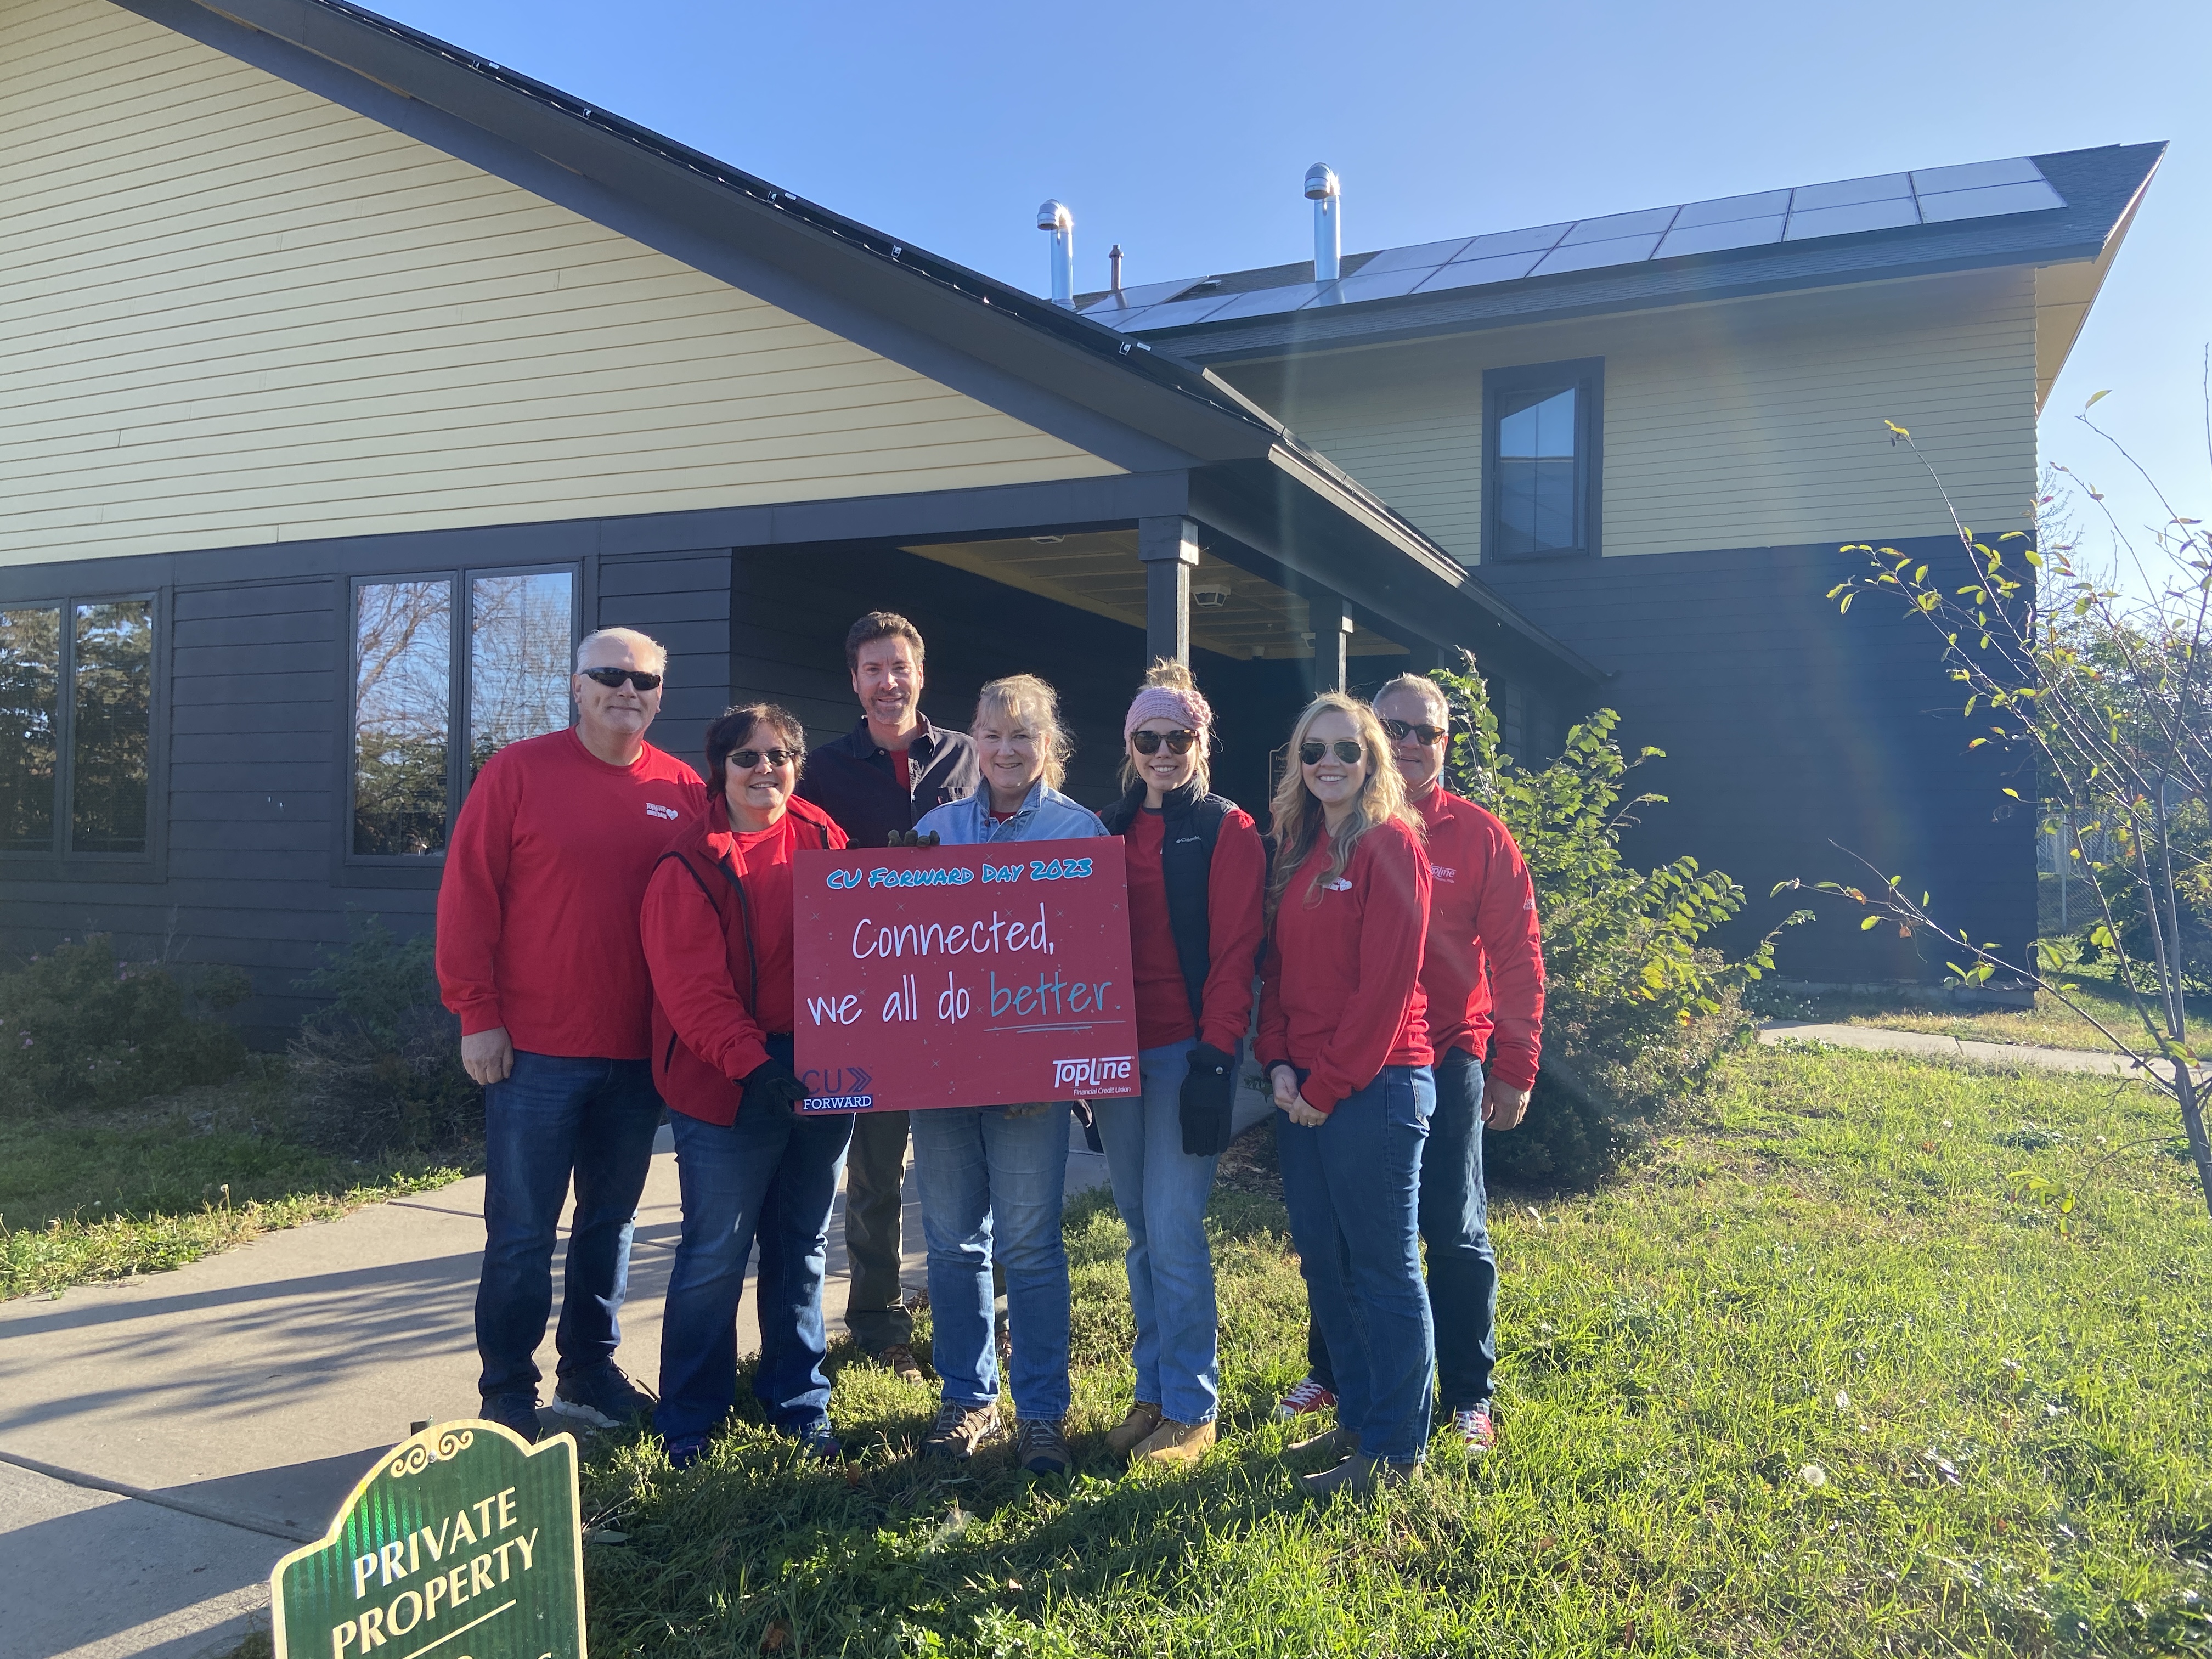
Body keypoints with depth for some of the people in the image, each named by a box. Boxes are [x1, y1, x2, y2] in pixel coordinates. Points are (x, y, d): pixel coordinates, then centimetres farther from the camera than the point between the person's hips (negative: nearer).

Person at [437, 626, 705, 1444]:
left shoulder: (683, 791, 5)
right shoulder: (518, 771, -4)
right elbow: (467, 898, -5)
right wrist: (478, 1015, -9)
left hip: (638, 1054, 4)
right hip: (534, 1049, -3)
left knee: (611, 1220, 16)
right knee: (521, 1232, 5)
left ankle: (590, 1372, 31)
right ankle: (508, 1397, 19)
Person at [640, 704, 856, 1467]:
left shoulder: (823, 840, 7)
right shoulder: (689, 865, -7)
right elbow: (695, 991, -13)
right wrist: (756, 1067, -22)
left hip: (822, 1081, 4)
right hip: (729, 1088, -4)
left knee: (803, 1246, 15)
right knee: (716, 1254, 4)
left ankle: (799, 1403, 31)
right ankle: (688, 1421, 22)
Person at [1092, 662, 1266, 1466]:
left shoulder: (1228, 832, -2)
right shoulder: (1107, 831, 13)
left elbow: (1236, 954, -8)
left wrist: (1215, 1055, -15)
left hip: (1188, 1052, -5)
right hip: (1116, 1052, 5)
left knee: (1174, 1230, -5)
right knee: (1140, 1232, 12)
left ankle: (1192, 1408, 9)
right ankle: (1152, 1394, 24)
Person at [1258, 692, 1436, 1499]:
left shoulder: (1390, 842, -9)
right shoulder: (1297, 850, 14)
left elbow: (1387, 980, -15)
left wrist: (1329, 1085, -13)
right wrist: (1278, 1062, 0)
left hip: (1373, 1086, -8)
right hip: (1302, 1091, 8)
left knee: (1384, 1268, 2)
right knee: (1324, 1261, 14)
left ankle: (1394, 1448, 14)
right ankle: (1357, 1417, 30)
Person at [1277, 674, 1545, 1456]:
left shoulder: (1479, 836, -1)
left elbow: (1517, 959, -1)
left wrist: (1514, 1068, -4)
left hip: (1444, 1062, -2)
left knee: (1456, 1233, 7)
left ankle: (1469, 1396, 22)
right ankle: (1329, 1371, 31)